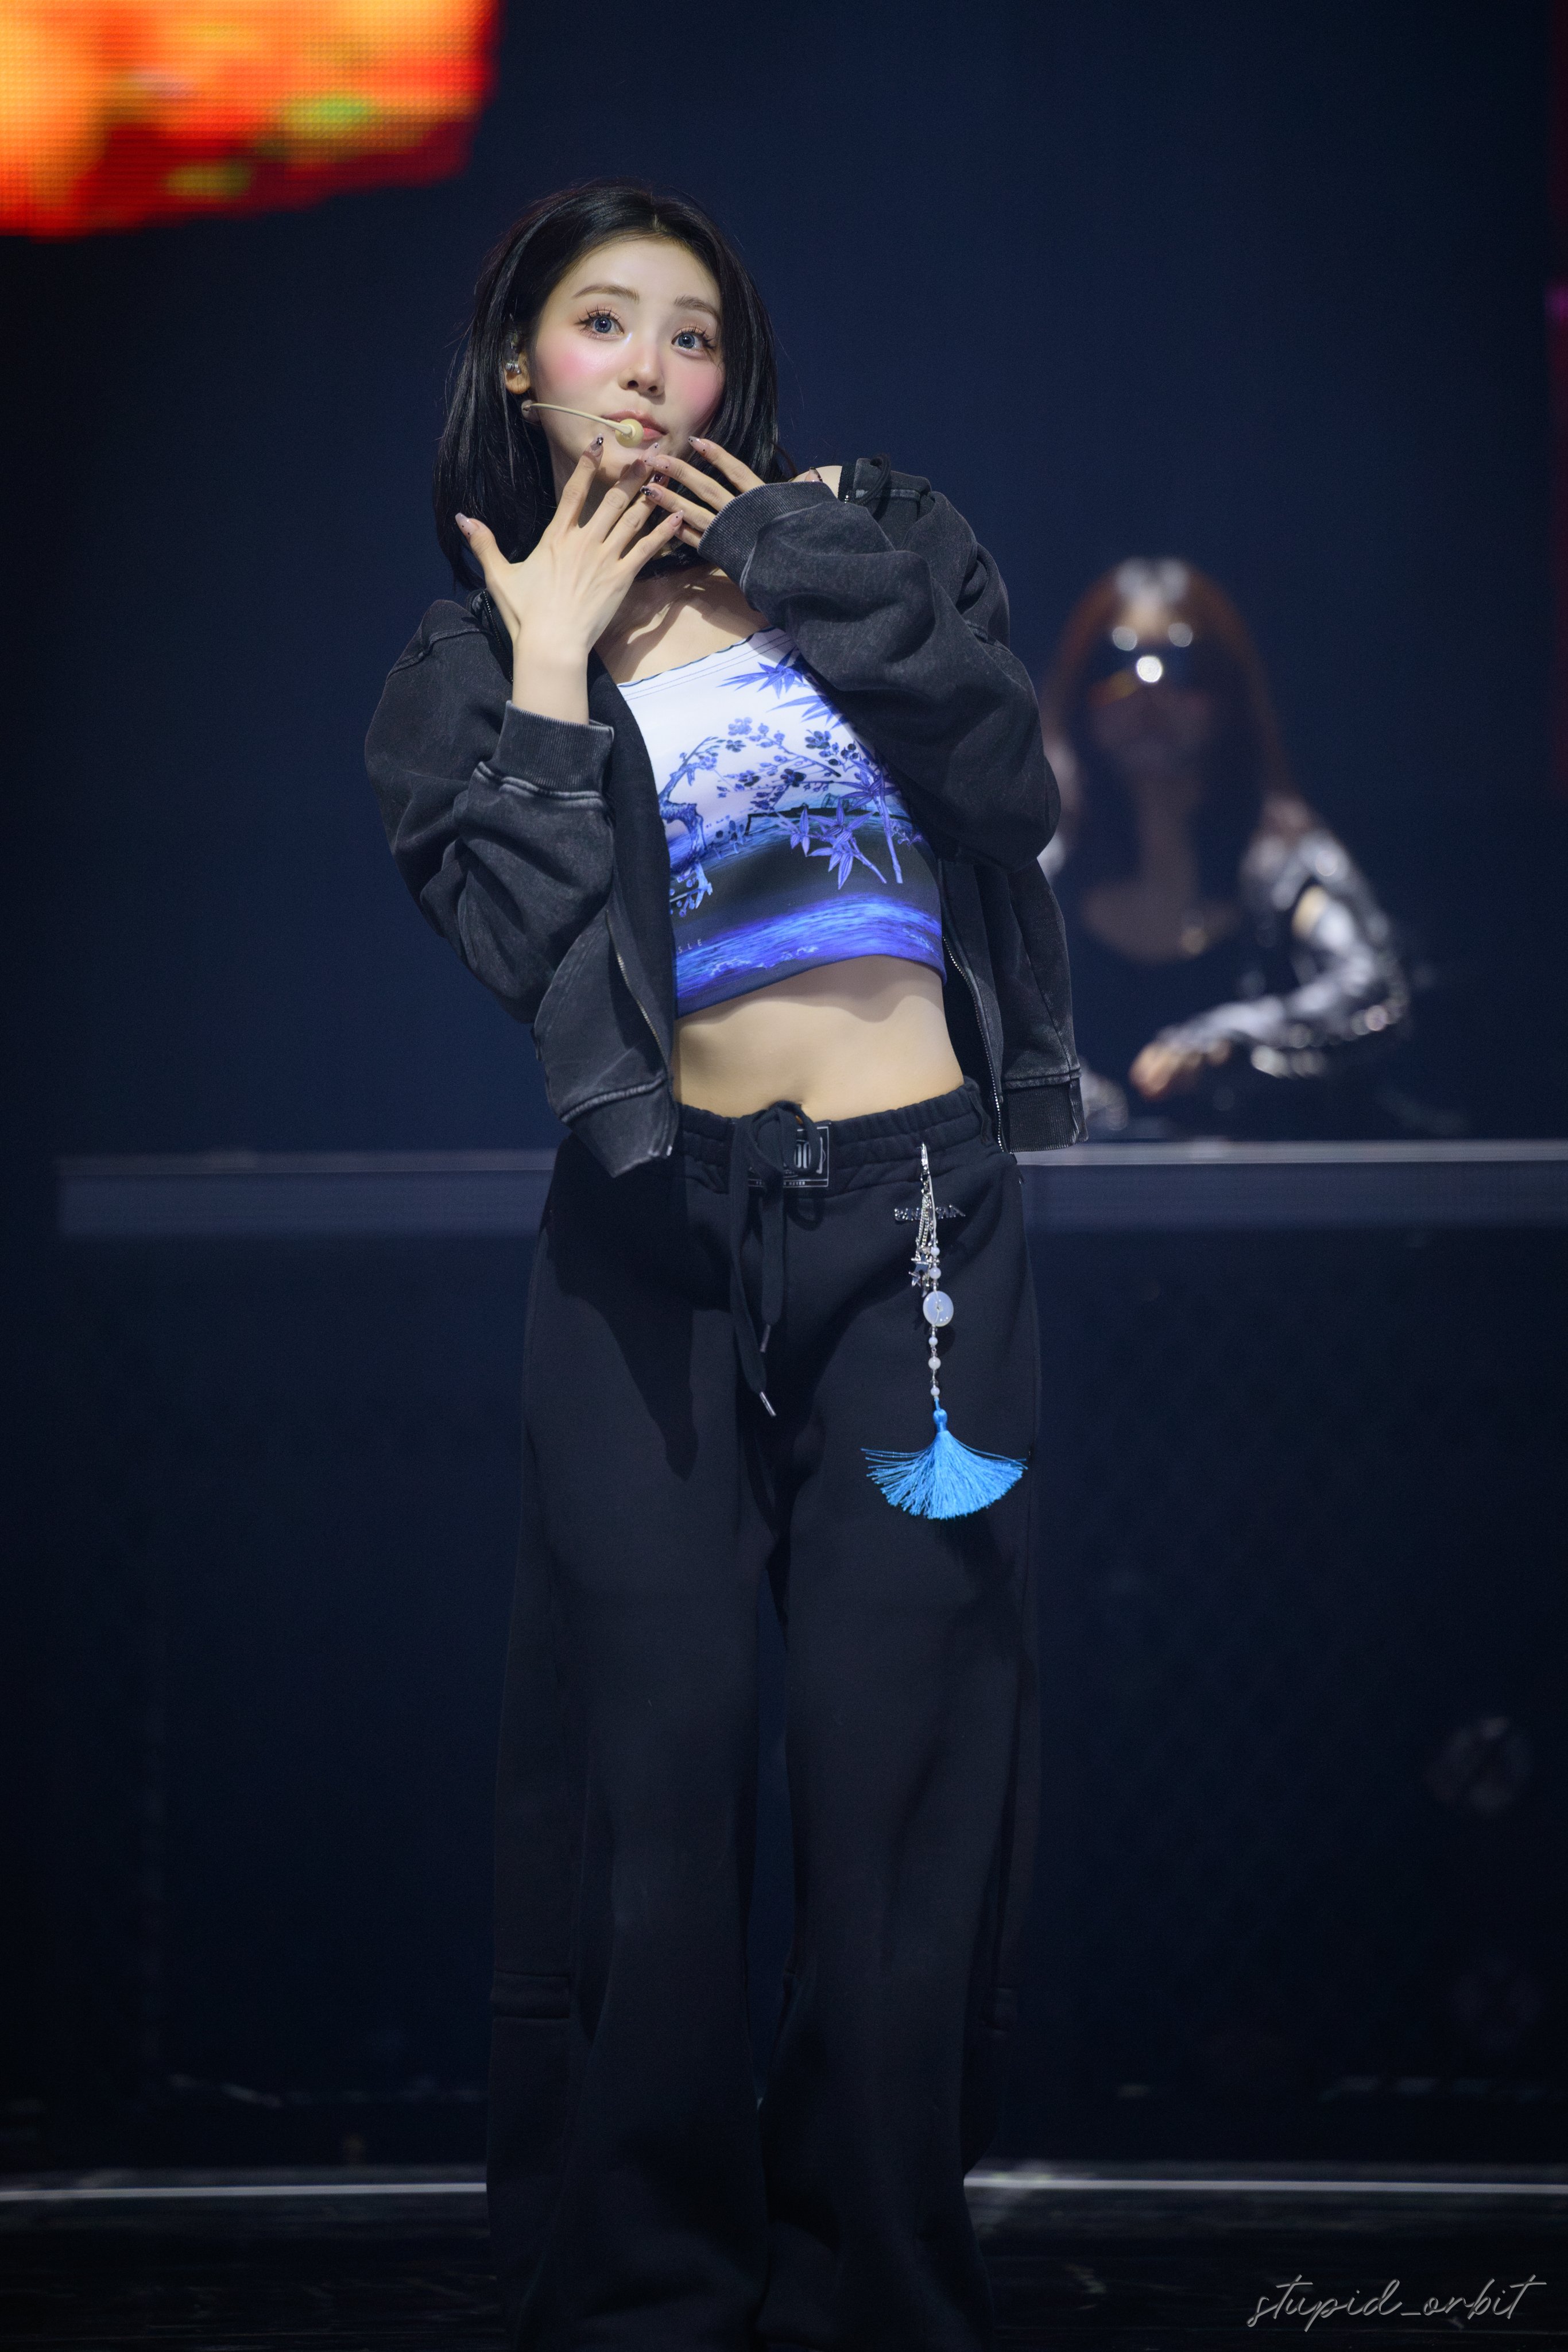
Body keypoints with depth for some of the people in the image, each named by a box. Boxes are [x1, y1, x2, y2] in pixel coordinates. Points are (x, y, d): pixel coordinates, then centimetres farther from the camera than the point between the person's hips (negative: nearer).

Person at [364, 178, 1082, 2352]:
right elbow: (521, 942, -8)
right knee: (652, 1745, -3)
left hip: (918, 1209, 0)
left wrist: (782, 568, -3)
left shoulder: (873, 545, 10)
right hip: (663, 1221, 0)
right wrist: (550, 661, -5)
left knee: (903, 1743, -3)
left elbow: (1012, 783, -7)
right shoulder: (475, 661, 9)